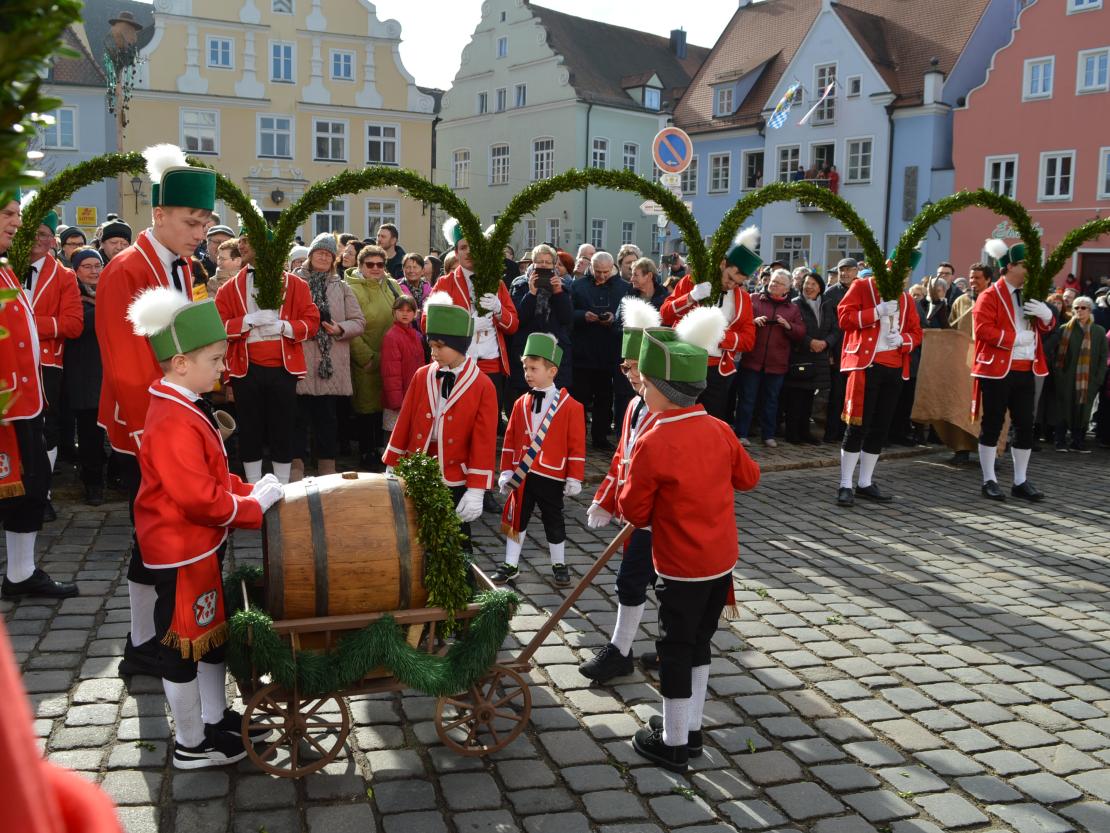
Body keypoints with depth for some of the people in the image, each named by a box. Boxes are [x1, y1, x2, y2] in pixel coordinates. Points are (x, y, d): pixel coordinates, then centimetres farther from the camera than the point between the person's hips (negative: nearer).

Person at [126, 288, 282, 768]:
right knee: (184, 644, 5)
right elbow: (200, 500, -28)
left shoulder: (185, 407, 6)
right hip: (182, 552, -10)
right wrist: (255, 507, -17)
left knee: (213, 632, 21)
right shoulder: (173, 423, -26)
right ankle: (192, 745, 21)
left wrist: (248, 491, 3)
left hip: (200, 544, 10)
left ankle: (214, 718, 38)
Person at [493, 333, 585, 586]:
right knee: (517, 519, 11)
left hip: (551, 477, -3)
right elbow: (510, 440, 8)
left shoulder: (570, 406, -8)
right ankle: (511, 565, 24)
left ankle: (559, 565, 27)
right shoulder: (520, 404, 3)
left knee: (553, 522, 10)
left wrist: (574, 479, -9)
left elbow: (577, 445, -7)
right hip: (521, 476, 3)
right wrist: (506, 472, 4)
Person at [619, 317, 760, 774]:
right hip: (722, 560, 6)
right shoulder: (720, 431, -4)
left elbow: (634, 511, -12)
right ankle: (690, 728, 33)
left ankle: (673, 744, 20)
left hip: (681, 568, -6)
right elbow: (748, 477, 12)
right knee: (699, 643, 20)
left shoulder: (652, 444, -21)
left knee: (675, 650, 7)